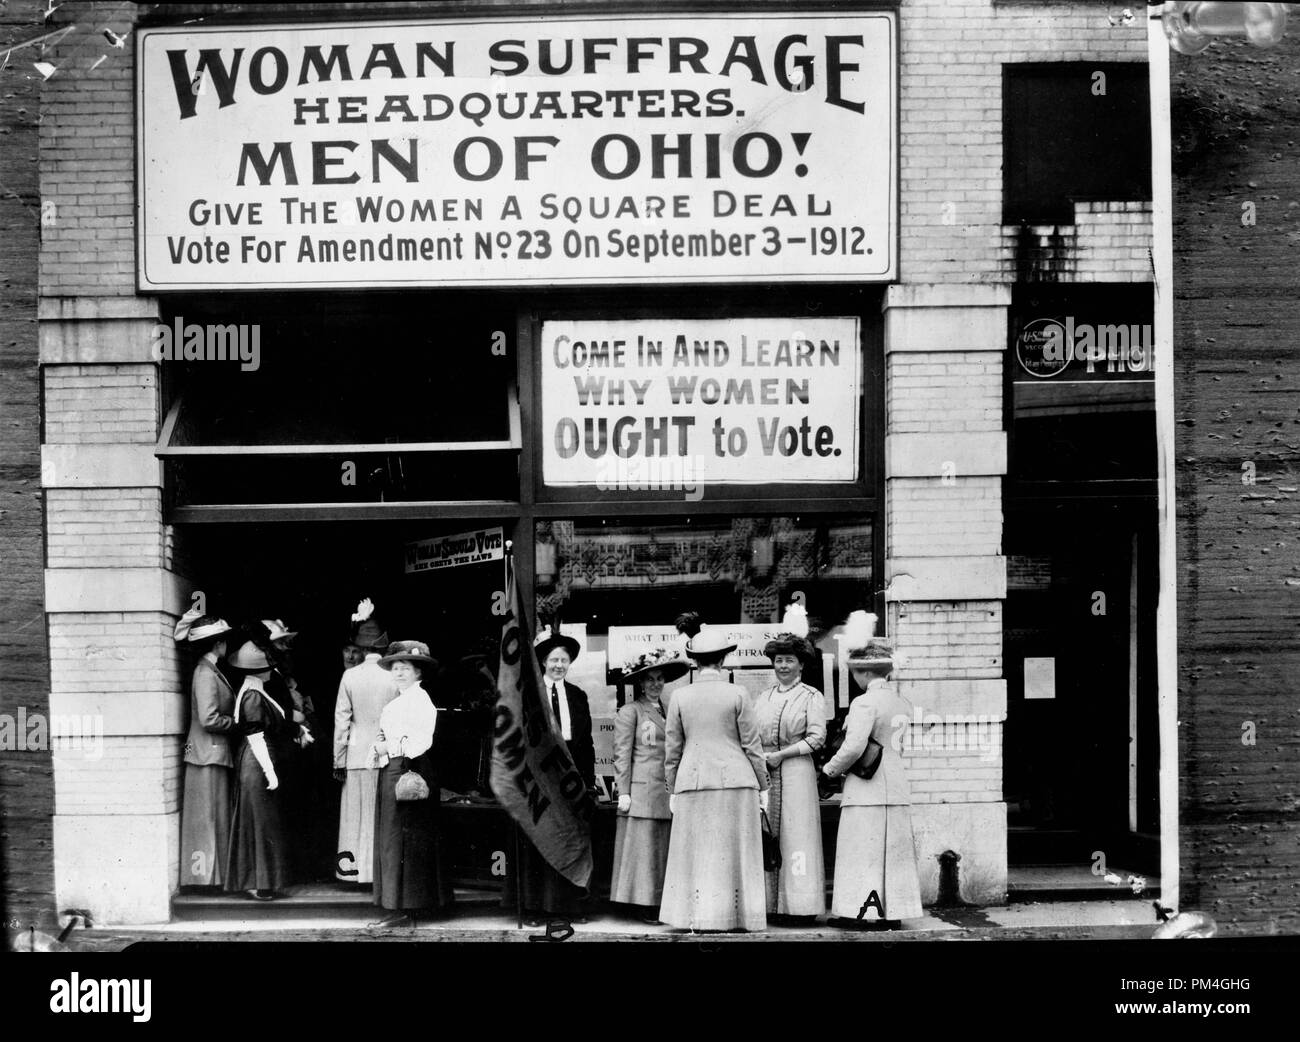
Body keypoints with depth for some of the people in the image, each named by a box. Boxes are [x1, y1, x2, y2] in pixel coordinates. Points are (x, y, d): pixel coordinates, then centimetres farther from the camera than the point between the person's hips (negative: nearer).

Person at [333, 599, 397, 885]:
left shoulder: (350, 676, -4)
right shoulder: (395, 676, -4)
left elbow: (341, 721, -2)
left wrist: (339, 761, 4)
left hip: (358, 754, 0)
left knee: (357, 814, 7)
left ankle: (356, 869, 9)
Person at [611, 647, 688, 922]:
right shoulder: (630, 712, 0)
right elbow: (622, 754, -4)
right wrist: (623, 792, -10)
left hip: (669, 793, 6)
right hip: (642, 791, -6)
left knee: (667, 848, 4)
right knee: (643, 848, -5)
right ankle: (646, 904, -2)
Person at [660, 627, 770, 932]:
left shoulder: (680, 697, 1)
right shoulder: (736, 694, -4)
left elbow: (673, 750, 4)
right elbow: (752, 745, -2)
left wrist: (672, 790, 12)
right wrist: (762, 786, 6)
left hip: (693, 783, 1)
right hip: (735, 781, -1)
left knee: (697, 852, 6)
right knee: (734, 852, 5)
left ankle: (697, 917, 5)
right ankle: (736, 916, 6)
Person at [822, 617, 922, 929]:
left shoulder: (865, 703, -13)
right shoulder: (903, 704, 9)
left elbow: (854, 747, -21)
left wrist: (830, 769, -6)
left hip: (867, 790, -7)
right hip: (898, 787, 7)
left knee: (862, 850, -1)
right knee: (895, 853, 10)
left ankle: (858, 911, 0)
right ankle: (893, 913, 13)